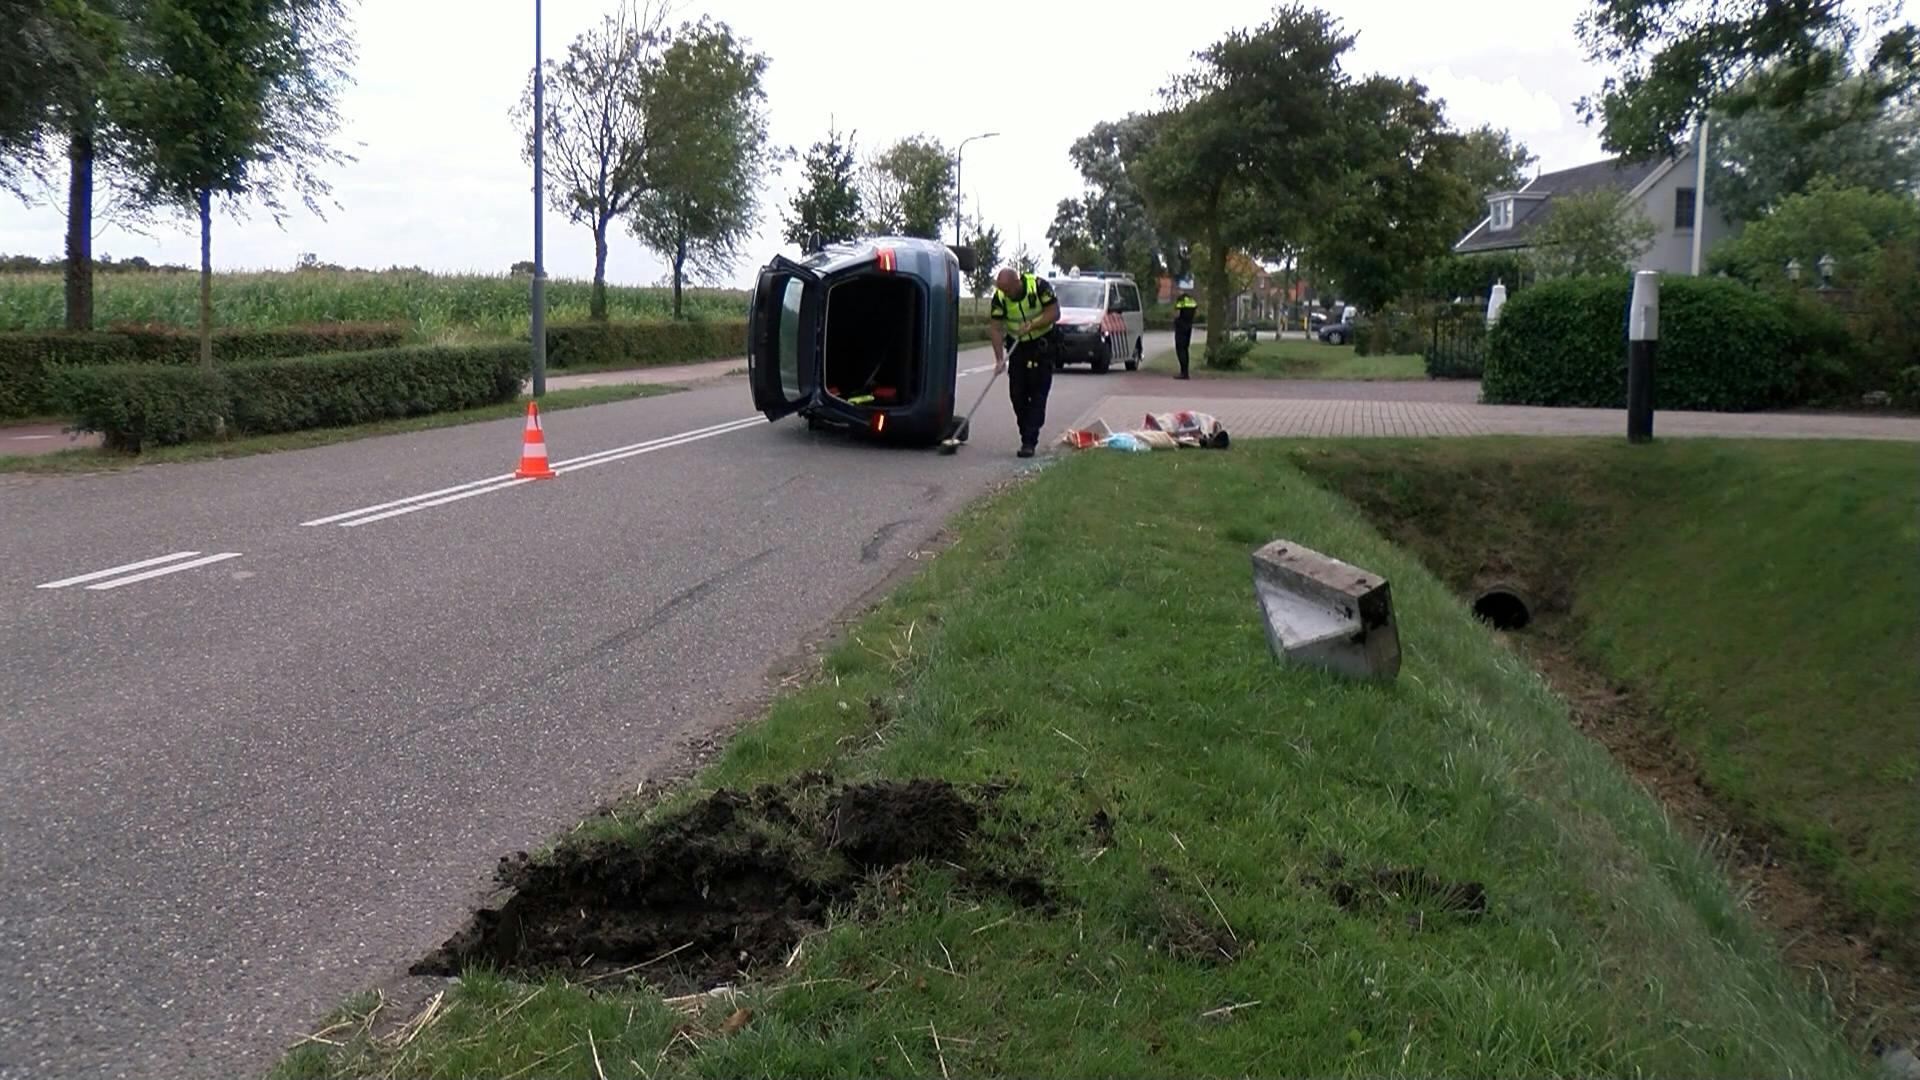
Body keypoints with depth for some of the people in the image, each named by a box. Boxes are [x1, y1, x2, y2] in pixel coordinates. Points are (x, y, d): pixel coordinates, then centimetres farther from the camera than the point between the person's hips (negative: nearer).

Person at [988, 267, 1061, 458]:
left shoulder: (1039, 286, -20)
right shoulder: (999, 297, -13)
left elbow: (1054, 312, -16)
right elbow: (995, 328, -13)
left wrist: (1032, 325, -28)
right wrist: (1000, 359, -22)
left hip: (1043, 343, -3)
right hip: (1018, 345, 4)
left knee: (1038, 391, -10)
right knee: (1017, 392, 1)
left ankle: (1029, 441, -13)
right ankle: (1027, 436, 15)